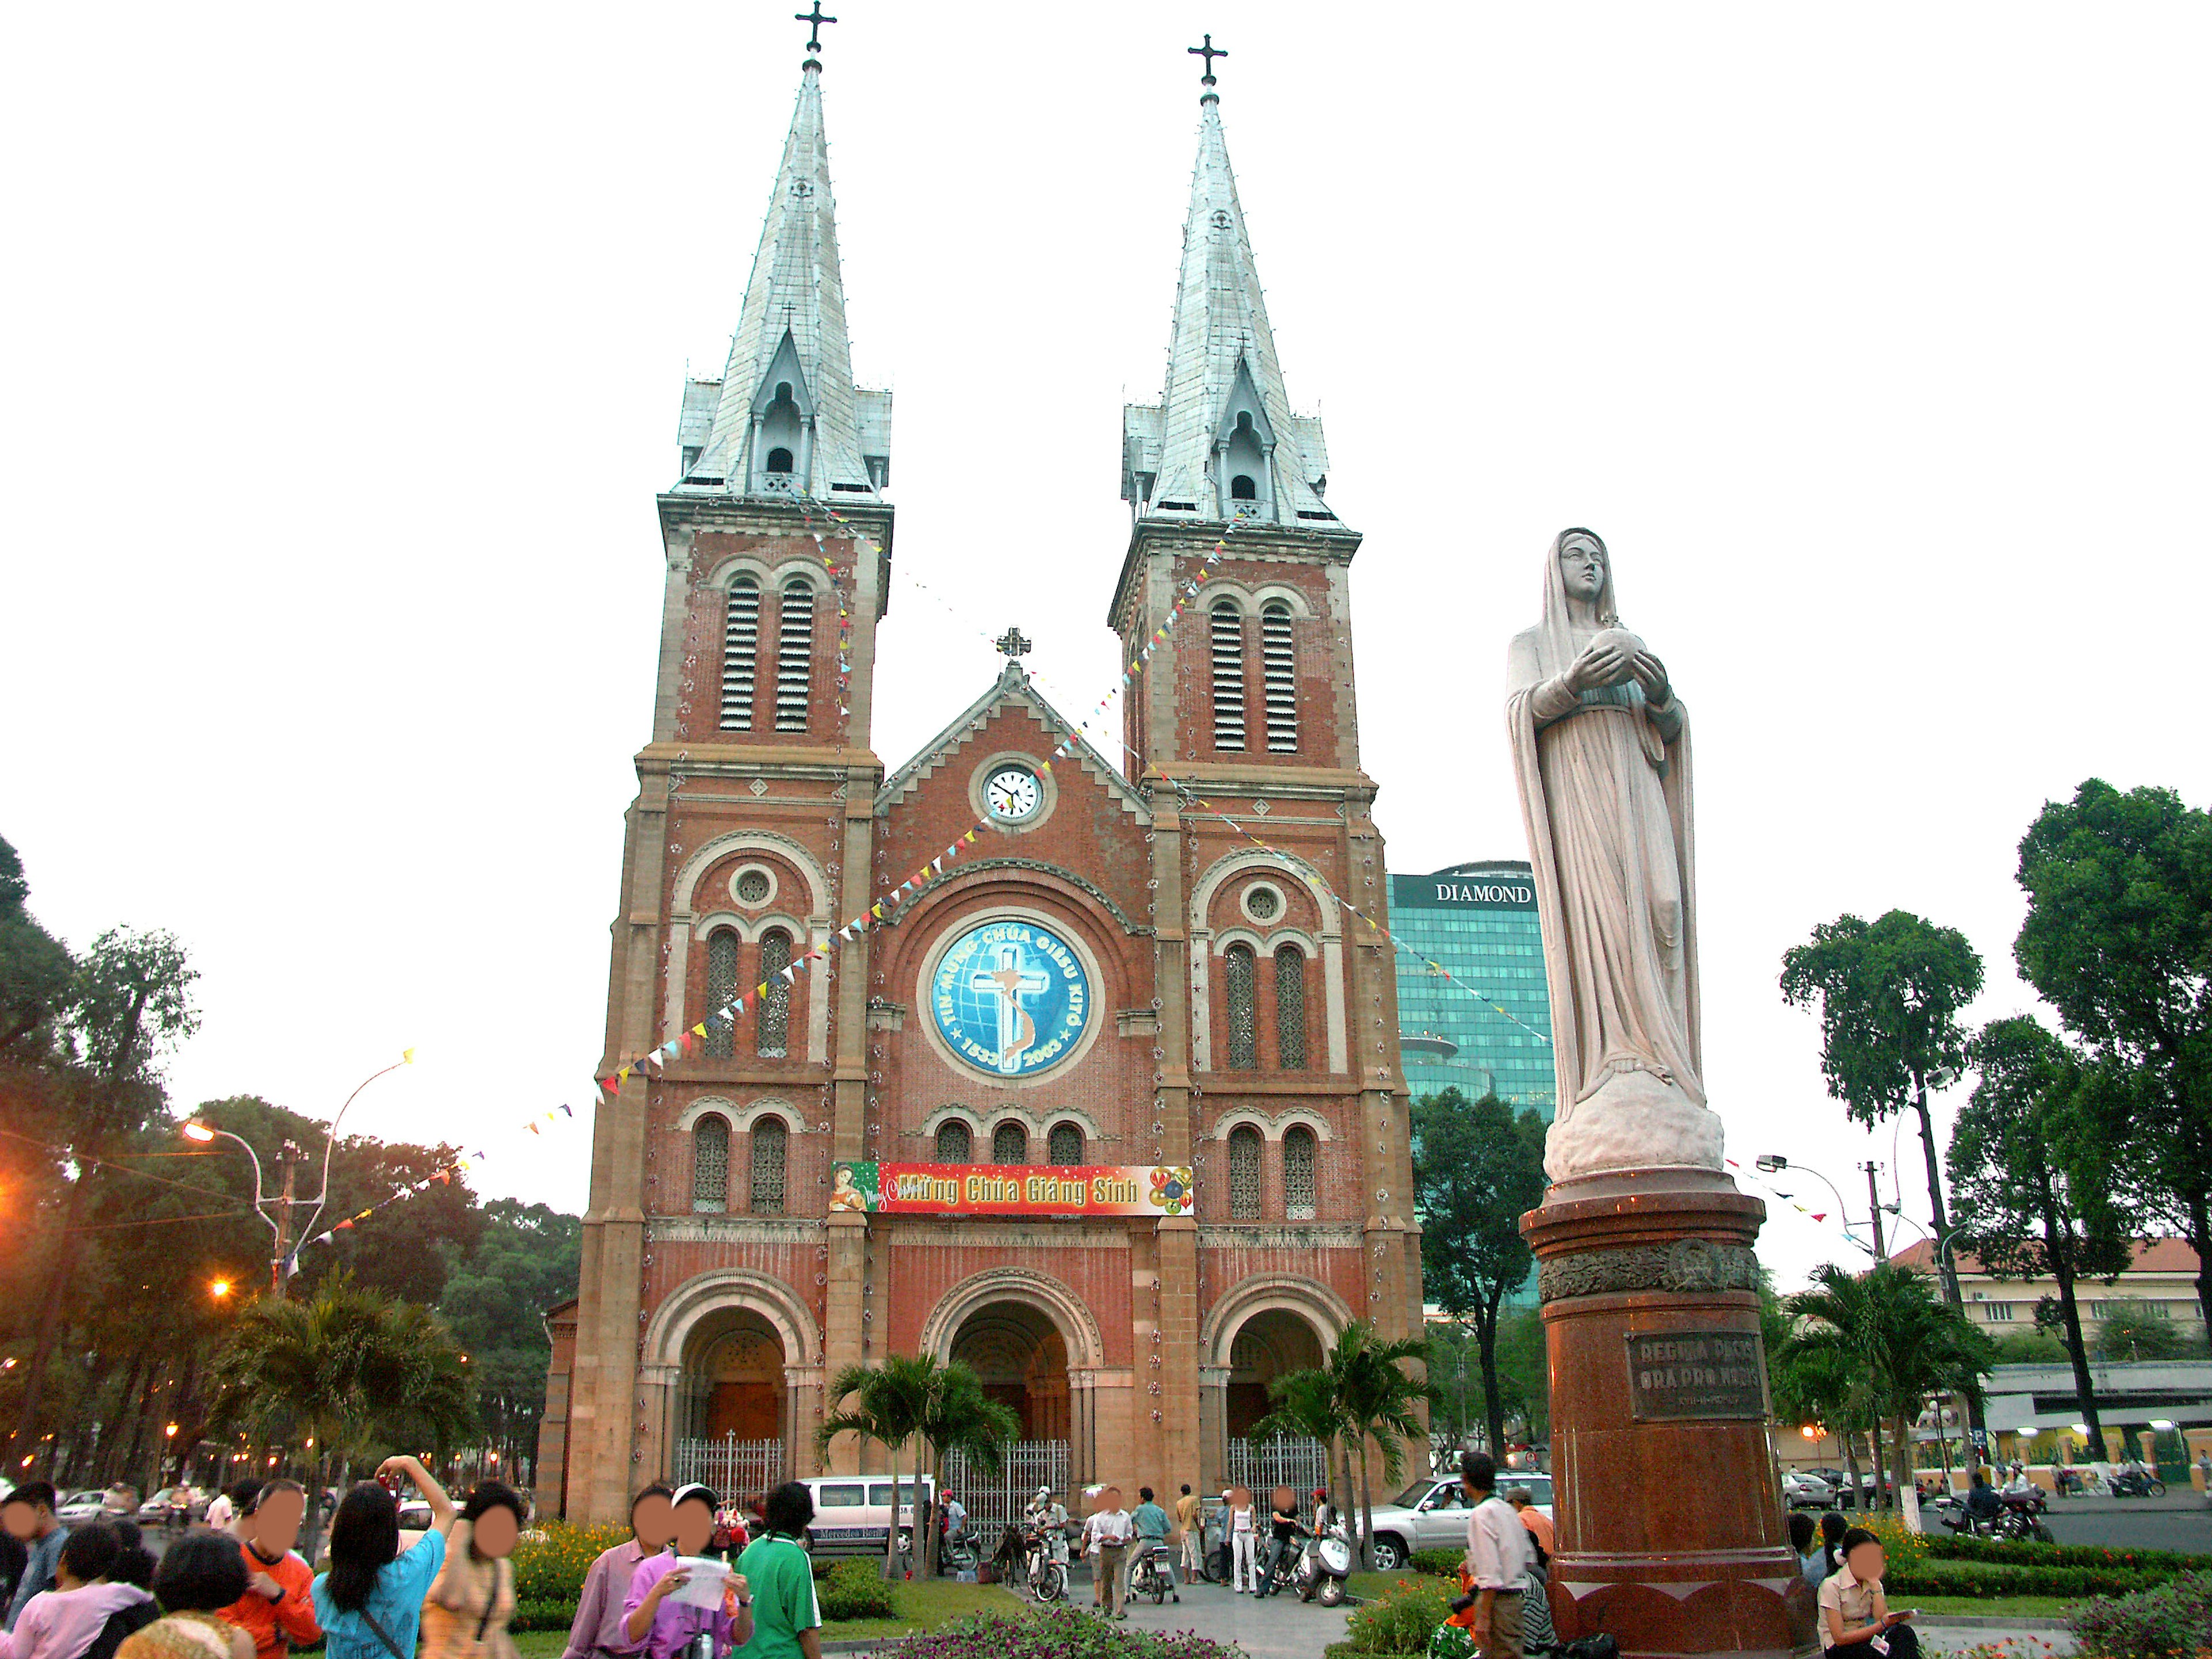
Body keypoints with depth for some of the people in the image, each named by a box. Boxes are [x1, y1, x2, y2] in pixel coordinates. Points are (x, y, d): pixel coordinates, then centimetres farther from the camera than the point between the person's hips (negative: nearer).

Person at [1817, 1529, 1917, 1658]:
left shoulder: (1872, 1583, 8)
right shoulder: (1832, 1586, -13)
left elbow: (1881, 1618, -10)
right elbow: (1840, 1638, -20)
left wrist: (1875, 1584, -8)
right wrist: (1883, 1625, -26)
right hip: (1838, 1648, -7)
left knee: (1904, 1631, -23)